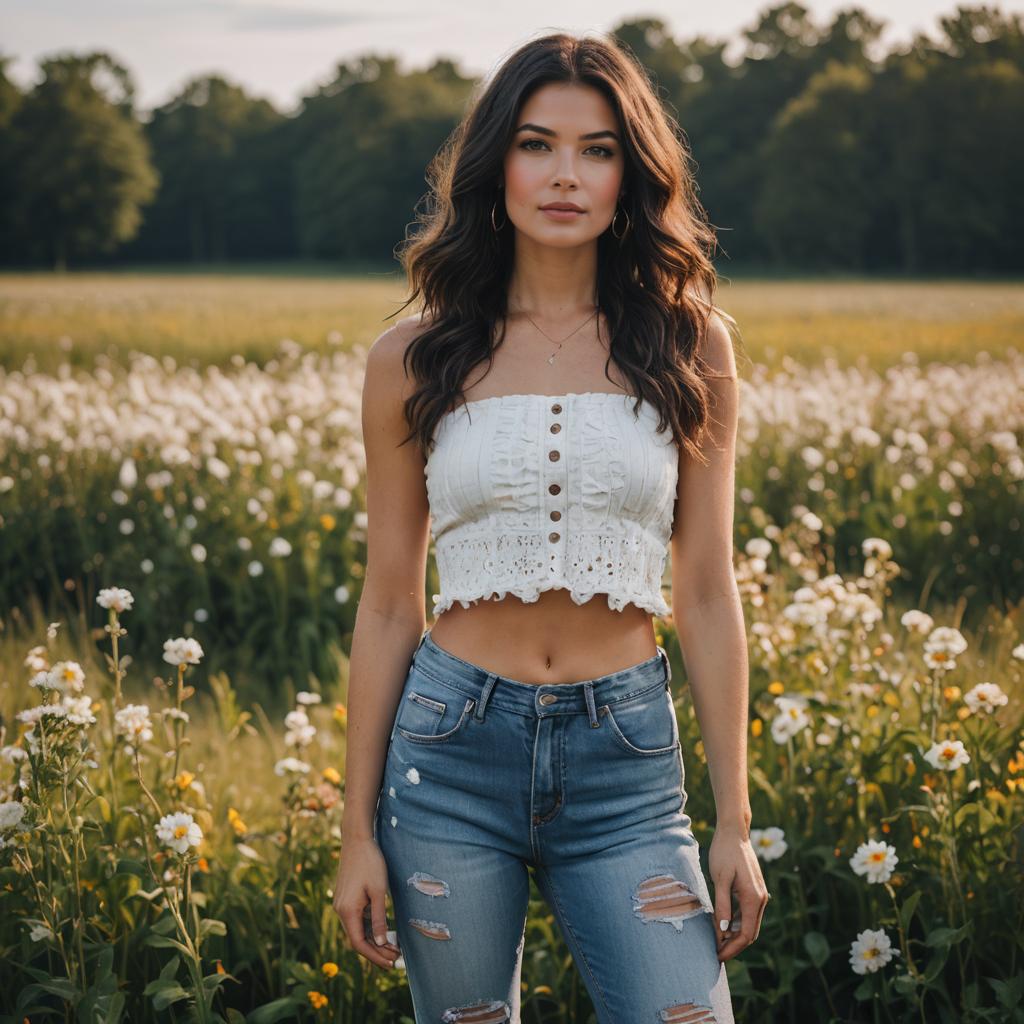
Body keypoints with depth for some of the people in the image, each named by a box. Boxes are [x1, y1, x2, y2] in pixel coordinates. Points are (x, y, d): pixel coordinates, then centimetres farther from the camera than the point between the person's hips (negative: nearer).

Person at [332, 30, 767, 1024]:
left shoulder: (689, 346, 2)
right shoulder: (414, 360, 1)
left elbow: (707, 593, 4)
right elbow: (388, 605, 5)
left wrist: (734, 822, 2)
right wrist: (357, 831, 4)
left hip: (624, 760, 0)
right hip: (451, 751, 0)